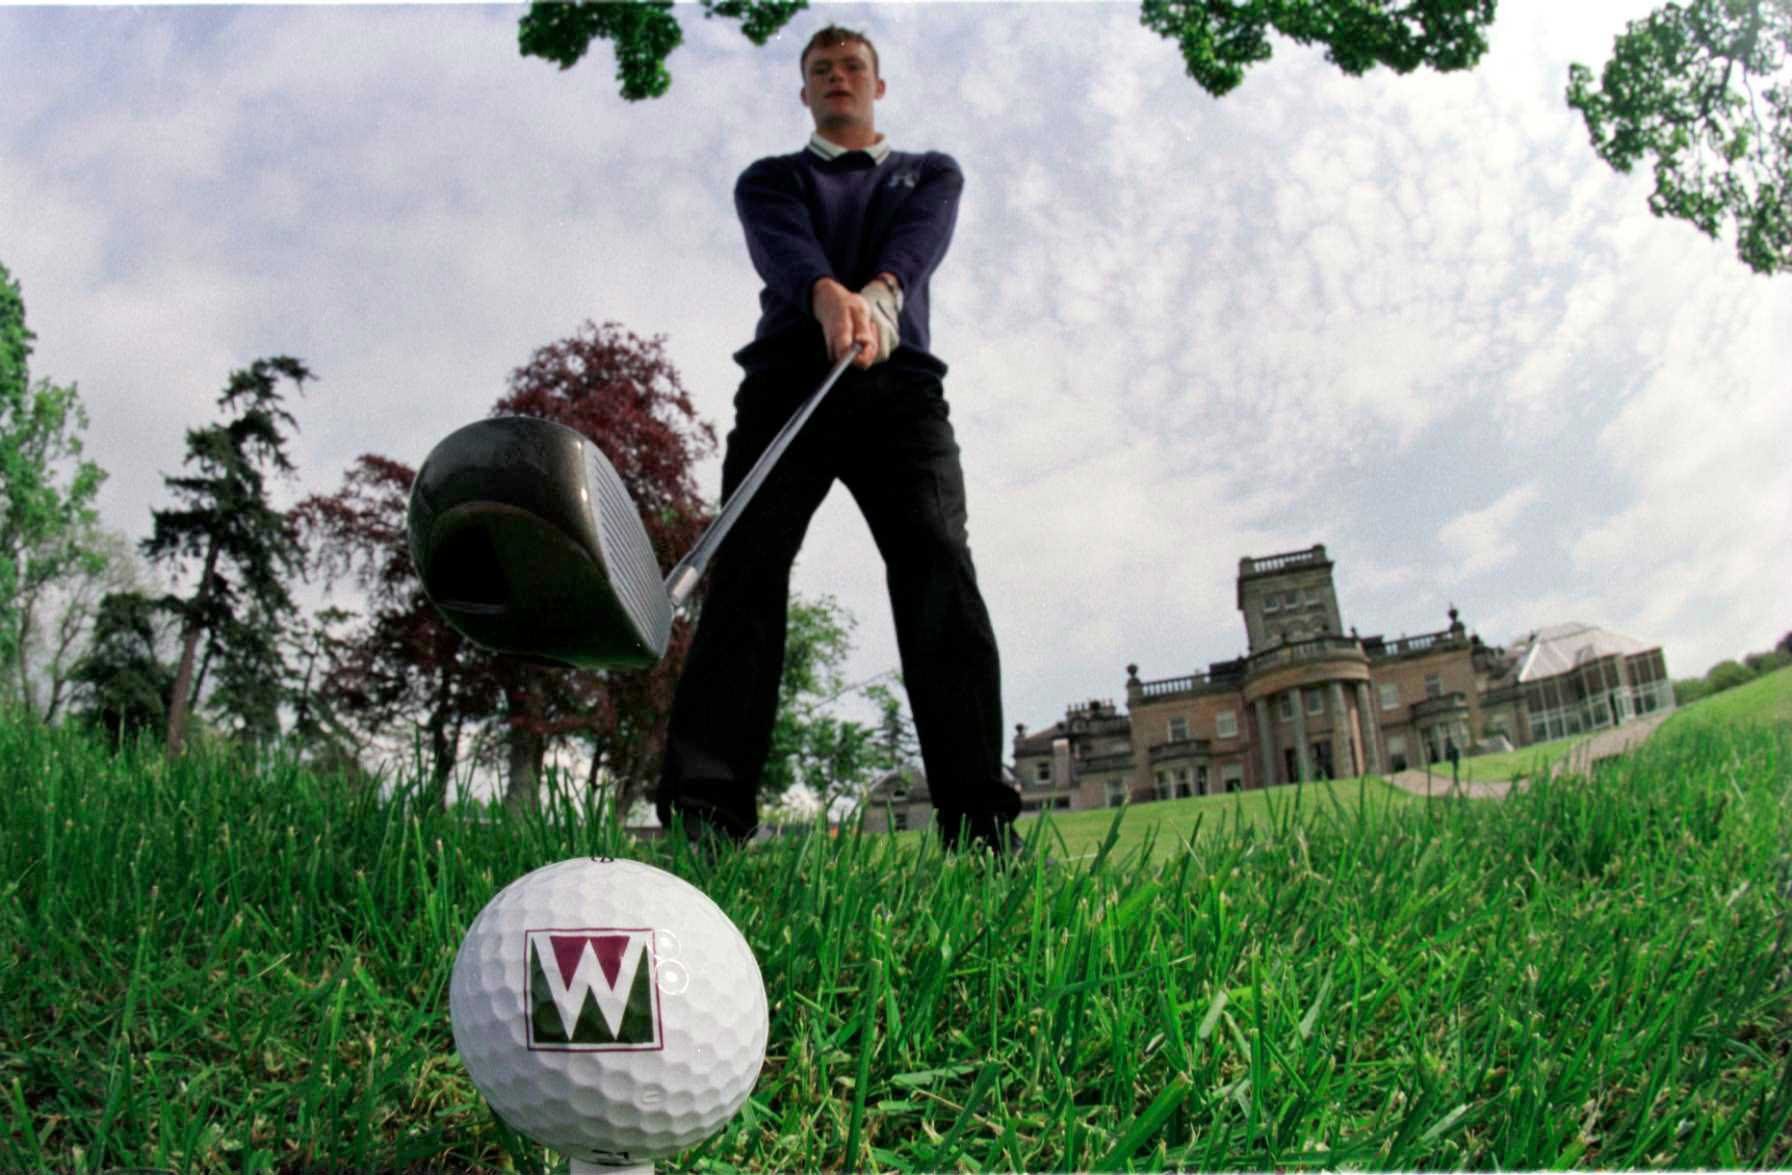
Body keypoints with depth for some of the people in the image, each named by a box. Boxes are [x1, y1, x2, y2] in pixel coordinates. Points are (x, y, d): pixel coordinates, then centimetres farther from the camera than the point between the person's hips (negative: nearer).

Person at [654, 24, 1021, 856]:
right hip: (787, 379, 1)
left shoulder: (932, 175, 26)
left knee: (939, 571, -19)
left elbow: (915, 245, -1)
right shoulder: (769, 179, 23)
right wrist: (832, 298, -28)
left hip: (899, 384, 0)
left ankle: (981, 825, -25)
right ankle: (702, 816, -22)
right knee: (746, 572, -17)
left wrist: (877, 294, -25)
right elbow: (784, 251, -3)